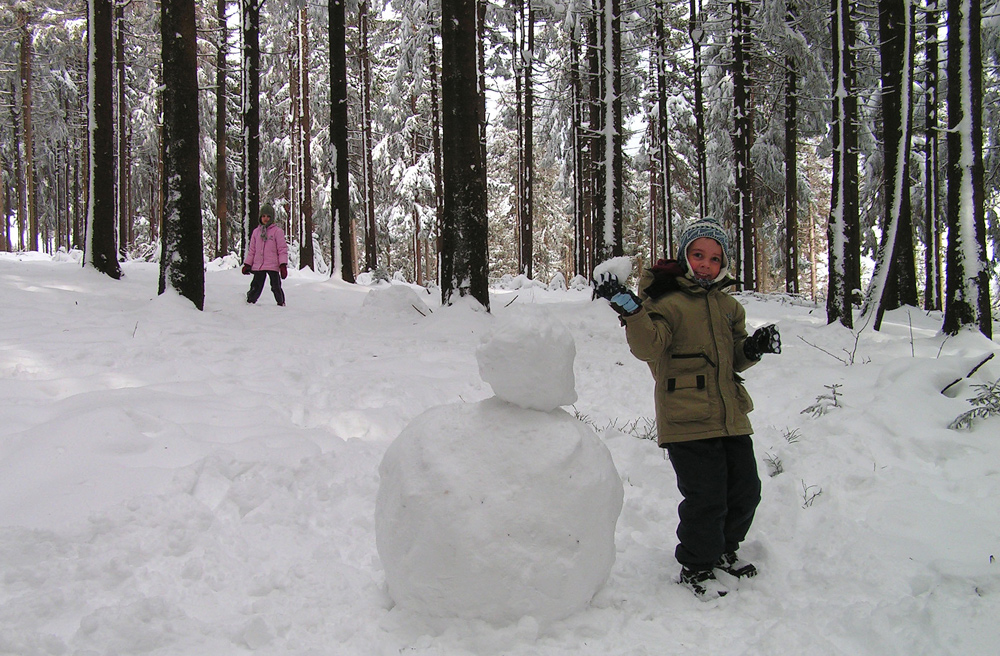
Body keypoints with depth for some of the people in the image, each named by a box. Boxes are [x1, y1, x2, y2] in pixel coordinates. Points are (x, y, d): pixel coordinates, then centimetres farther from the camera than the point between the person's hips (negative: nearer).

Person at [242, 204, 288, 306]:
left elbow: (282, 249, -2)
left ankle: (281, 303, 16)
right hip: (258, 266, 3)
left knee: (276, 287, 0)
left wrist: (283, 265, -9)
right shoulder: (256, 231, 13)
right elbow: (251, 250, 18)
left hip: (273, 266, -3)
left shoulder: (277, 231, 0)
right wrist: (247, 264, 13)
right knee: (256, 287, 6)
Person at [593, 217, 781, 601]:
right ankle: (695, 568, 16)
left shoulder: (727, 305, 15)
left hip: (731, 419, 7)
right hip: (687, 421, -7)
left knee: (745, 491, 15)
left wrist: (753, 347, -1)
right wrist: (630, 309, -38)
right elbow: (648, 346, -22)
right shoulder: (666, 300, -7)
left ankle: (722, 551, 39)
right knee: (706, 499, -6)